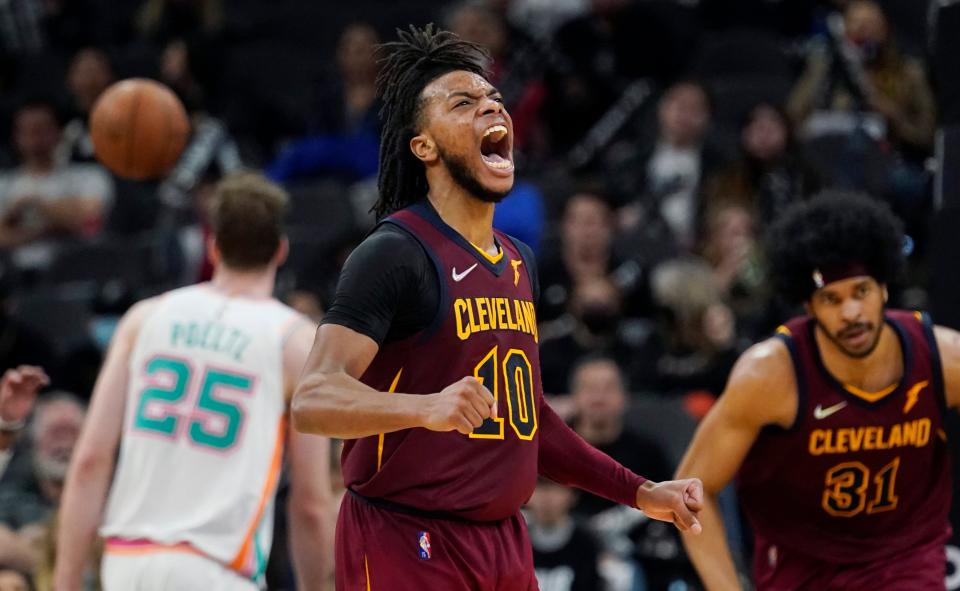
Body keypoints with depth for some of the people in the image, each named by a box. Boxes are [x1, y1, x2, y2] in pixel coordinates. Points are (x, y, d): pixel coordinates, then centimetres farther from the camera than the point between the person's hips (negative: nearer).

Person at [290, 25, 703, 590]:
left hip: (505, 544, 8)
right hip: (405, 543, -8)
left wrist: (640, 493, 23)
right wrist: (426, 408, -37)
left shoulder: (518, 263, 15)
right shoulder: (396, 254, -11)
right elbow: (313, 400, -22)